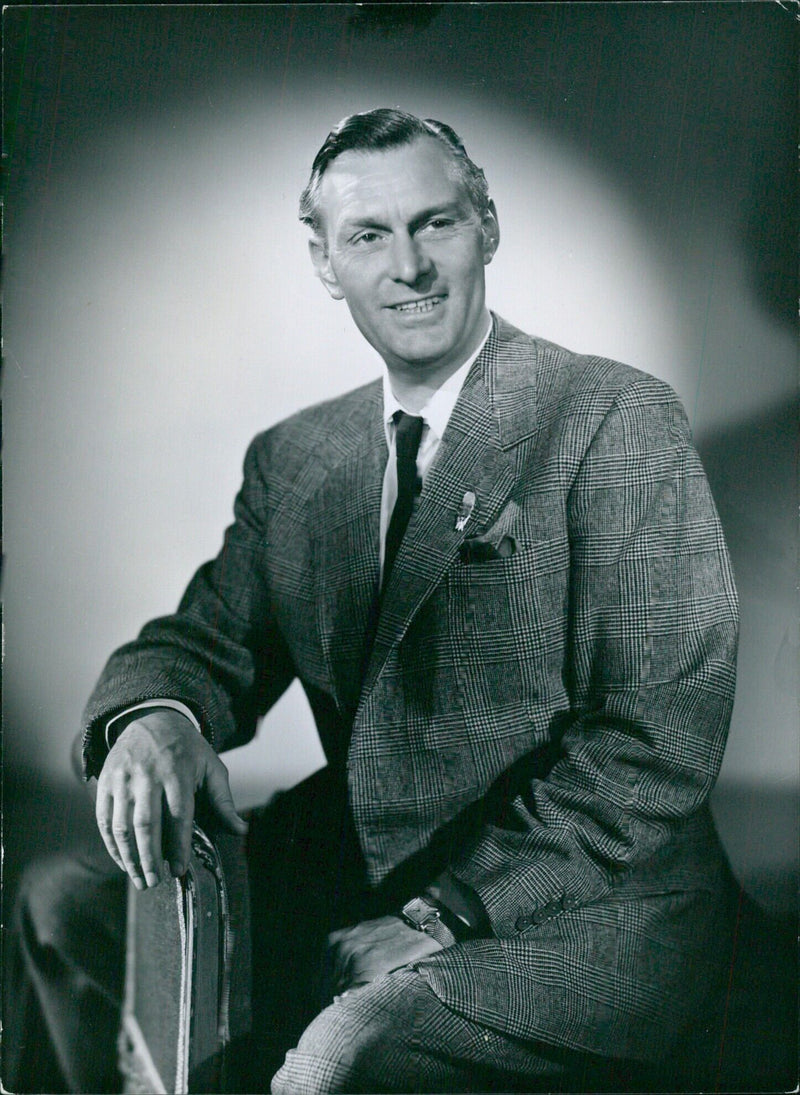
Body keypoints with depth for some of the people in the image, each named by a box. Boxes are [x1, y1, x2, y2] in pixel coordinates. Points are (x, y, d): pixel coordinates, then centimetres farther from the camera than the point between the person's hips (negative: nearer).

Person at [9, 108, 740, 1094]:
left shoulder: (620, 421, -9)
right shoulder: (290, 459, 10)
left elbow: (662, 740, -13)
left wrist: (446, 912, -17)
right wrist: (154, 715, -17)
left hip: (592, 902, -5)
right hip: (354, 871, 5)